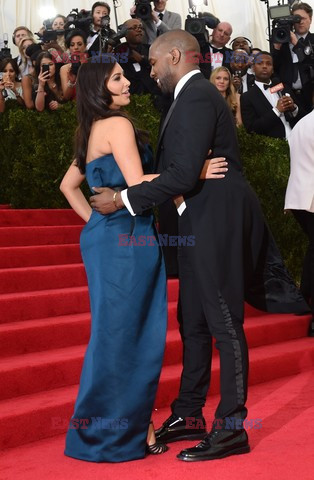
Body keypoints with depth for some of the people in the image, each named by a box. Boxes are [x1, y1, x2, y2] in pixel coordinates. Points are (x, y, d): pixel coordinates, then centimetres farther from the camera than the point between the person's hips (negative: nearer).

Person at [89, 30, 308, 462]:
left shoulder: (196, 97, -13)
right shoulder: (195, 96, 18)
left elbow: (184, 174, -21)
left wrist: (123, 199, -15)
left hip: (216, 221, -10)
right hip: (200, 223, 10)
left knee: (224, 323, -4)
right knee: (193, 322, 14)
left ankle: (231, 427, 4)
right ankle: (188, 416, 24)